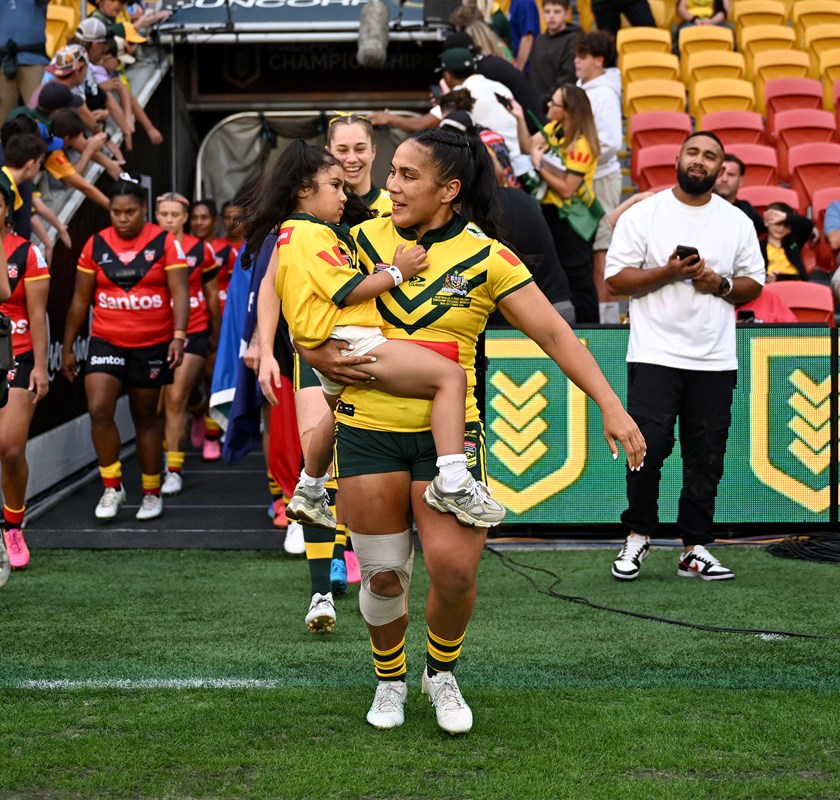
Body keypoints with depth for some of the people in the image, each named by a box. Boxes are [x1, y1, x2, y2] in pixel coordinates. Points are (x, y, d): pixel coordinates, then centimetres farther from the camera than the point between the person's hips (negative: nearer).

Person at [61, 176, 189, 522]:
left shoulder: (165, 243, -5)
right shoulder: (96, 245, 1)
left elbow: (180, 292, -12)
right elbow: (80, 300, 6)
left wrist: (178, 335, -26)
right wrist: (67, 348, 7)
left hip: (152, 345, -1)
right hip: (106, 343, 2)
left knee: (146, 417, 8)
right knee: (98, 410, -15)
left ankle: (152, 493, 22)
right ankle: (112, 487, 1)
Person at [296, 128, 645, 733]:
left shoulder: (487, 257, -4)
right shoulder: (367, 239, 3)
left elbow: (554, 333, -5)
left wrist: (611, 407, -12)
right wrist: (315, 353, -6)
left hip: (448, 434, -1)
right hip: (368, 429, 2)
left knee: (455, 571, -13)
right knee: (383, 576, 3)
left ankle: (442, 673, 17)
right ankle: (390, 680, 31)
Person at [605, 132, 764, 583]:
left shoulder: (737, 222, 10)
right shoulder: (643, 214, 2)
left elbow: (754, 284, 12)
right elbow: (615, 278, -2)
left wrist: (722, 284, -8)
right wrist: (668, 272, -15)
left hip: (716, 360, 3)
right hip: (655, 355, -3)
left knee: (706, 459, 4)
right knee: (647, 449, -8)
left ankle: (695, 550, 11)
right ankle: (637, 537, 12)